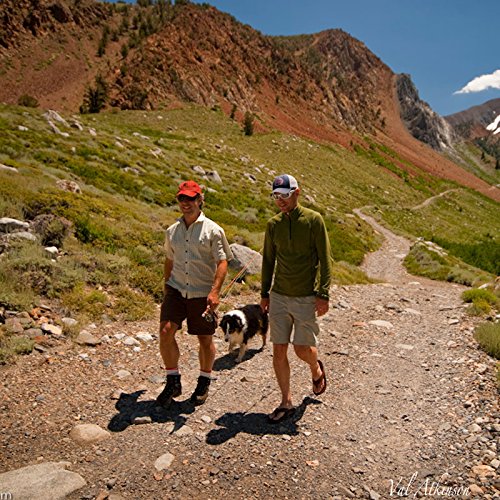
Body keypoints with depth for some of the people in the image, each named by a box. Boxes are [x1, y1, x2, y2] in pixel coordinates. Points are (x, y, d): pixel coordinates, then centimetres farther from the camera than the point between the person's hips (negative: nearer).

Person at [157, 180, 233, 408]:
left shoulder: (213, 230, -6)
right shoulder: (172, 231, 9)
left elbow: (222, 262, -11)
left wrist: (215, 291, -22)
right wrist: (166, 287, 22)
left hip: (202, 293, -3)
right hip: (176, 289, 3)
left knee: (205, 339, 8)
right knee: (166, 332, -11)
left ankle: (204, 382, 31)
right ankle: (173, 382, 8)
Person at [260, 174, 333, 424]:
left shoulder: (313, 220, -7)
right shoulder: (273, 224, 4)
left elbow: (325, 259, -7)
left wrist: (323, 295, -12)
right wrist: (264, 293, 12)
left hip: (306, 298, -3)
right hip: (279, 297, 4)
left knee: (302, 348, 4)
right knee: (279, 351, 4)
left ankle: (316, 369, 40)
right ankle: (286, 403, 20)